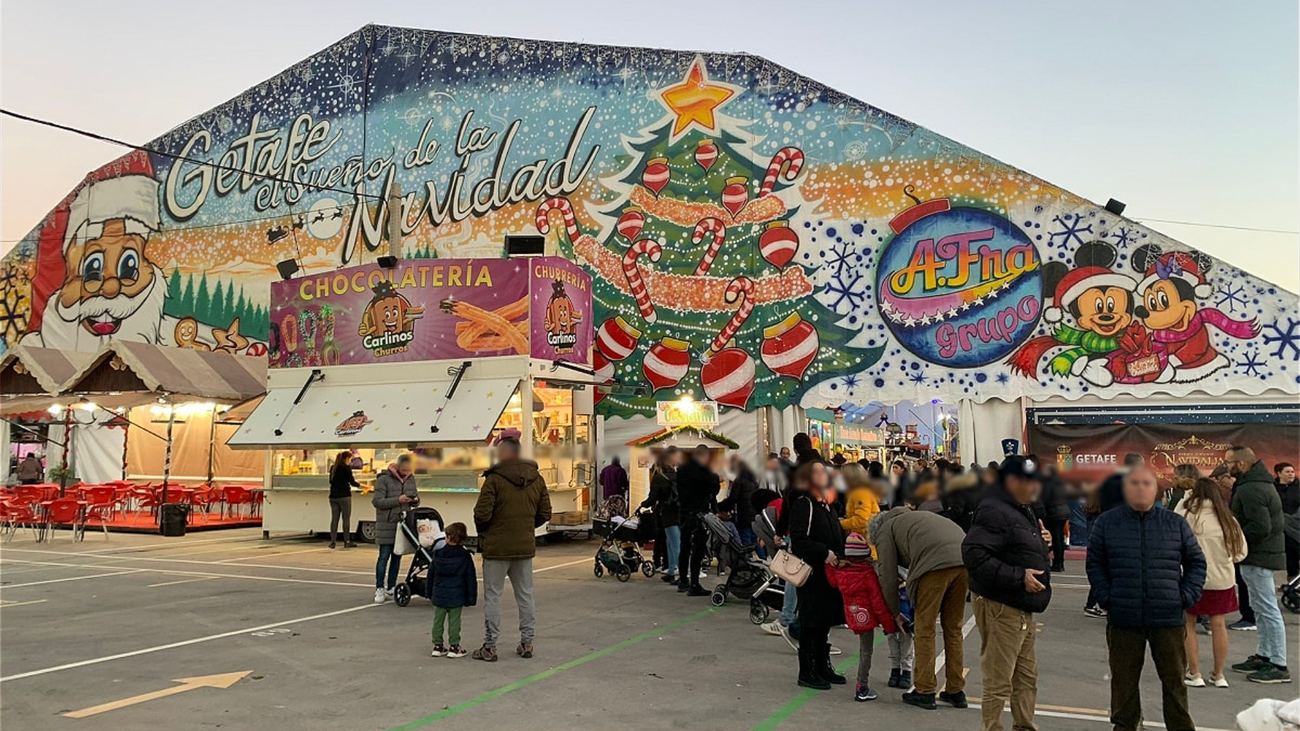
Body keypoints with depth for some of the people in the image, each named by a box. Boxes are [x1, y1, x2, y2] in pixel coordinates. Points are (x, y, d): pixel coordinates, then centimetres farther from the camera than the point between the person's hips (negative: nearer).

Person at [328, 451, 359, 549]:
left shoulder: (333, 468, 11)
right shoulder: (346, 468, -9)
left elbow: (331, 481, 19)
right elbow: (352, 482, -12)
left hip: (333, 497, 6)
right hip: (344, 496, -6)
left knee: (334, 519, 7)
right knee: (346, 519, 1)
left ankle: (333, 541, 4)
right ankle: (347, 541, 4)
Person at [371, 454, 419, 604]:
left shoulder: (410, 479, 9)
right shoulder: (384, 479, -10)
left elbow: (416, 496, 19)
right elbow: (376, 501, -14)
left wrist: (415, 500, -6)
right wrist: (397, 500, -22)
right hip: (386, 524, -5)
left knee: (397, 556, 10)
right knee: (384, 556, -3)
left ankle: (391, 588, 19)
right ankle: (379, 589, 4)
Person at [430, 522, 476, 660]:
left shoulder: (437, 555, -1)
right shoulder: (465, 557, -7)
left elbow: (431, 576, 9)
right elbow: (471, 579, -4)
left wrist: (430, 593, 21)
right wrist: (471, 598, 2)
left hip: (439, 596, 2)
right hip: (456, 597, -2)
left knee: (438, 621, 12)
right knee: (454, 622, 4)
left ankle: (437, 646, 18)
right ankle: (454, 646, 8)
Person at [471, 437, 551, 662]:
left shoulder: (494, 478, -15)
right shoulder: (536, 479, 3)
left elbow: (482, 513, -17)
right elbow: (545, 513, 7)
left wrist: (483, 531, 4)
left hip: (497, 547, -5)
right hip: (525, 546, 5)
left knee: (492, 596, 5)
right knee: (525, 595, 15)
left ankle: (489, 647, 9)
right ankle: (527, 643, 20)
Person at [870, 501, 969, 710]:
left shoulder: (885, 530, 20)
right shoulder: (909, 518, 39)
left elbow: (888, 577, 17)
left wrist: (894, 613, 28)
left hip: (935, 564, -7)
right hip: (964, 561, 7)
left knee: (925, 629, 6)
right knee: (953, 628, 18)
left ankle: (925, 692, 9)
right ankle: (956, 691, 23)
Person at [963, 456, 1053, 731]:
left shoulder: (1023, 510, 16)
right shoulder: (994, 511, -19)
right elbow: (974, 553, -30)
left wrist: (1041, 541, 9)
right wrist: (1018, 577, -29)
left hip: (1023, 610, 11)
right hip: (1001, 609, -11)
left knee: (1027, 678, 21)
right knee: (999, 684, -3)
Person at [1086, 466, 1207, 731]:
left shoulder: (1176, 523, 4)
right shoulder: (1107, 522, 2)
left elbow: (1196, 561, 11)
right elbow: (1095, 562, 7)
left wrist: (1187, 596, 0)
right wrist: (1105, 597, -4)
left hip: (1168, 618, 0)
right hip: (1123, 618, 0)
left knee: (1174, 679, 10)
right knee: (1124, 680, 10)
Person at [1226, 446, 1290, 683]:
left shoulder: (1251, 490, -21)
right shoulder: (1262, 483, 14)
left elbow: (1260, 528, -27)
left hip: (1258, 558, -11)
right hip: (1268, 553, 11)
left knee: (1268, 610, -5)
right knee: (1261, 609, 17)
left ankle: (1279, 666, 0)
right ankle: (1263, 656, 26)